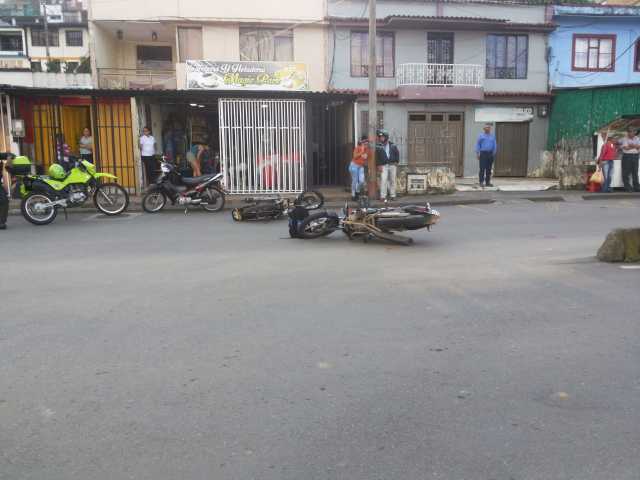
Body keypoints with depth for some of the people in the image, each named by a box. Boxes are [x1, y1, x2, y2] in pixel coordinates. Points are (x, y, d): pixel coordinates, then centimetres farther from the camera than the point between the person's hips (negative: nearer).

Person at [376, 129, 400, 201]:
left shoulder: (392, 145, 8)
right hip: (384, 166, -2)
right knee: (383, 180, -12)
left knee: (392, 180, 7)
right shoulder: (378, 146, 2)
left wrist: (396, 162, 3)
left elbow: (397, 153, 14)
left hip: (392, 165, 2)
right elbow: (376, 157, -1)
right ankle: (383, 196, -7)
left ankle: (393, 195, 16)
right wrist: (379, 165, -9)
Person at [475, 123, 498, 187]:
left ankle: (488, 182, 11)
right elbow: (478, 145, 3)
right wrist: (477, 153, -5)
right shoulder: (481, 136, 5)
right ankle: (481, 182, -5)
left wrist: (494, 153, 3)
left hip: (490, 154, 3)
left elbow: (495, 145, 11)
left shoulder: (493, 136, 11)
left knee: (489, 169, 6)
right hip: (483, 153, -3)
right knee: (482, 168, -8)